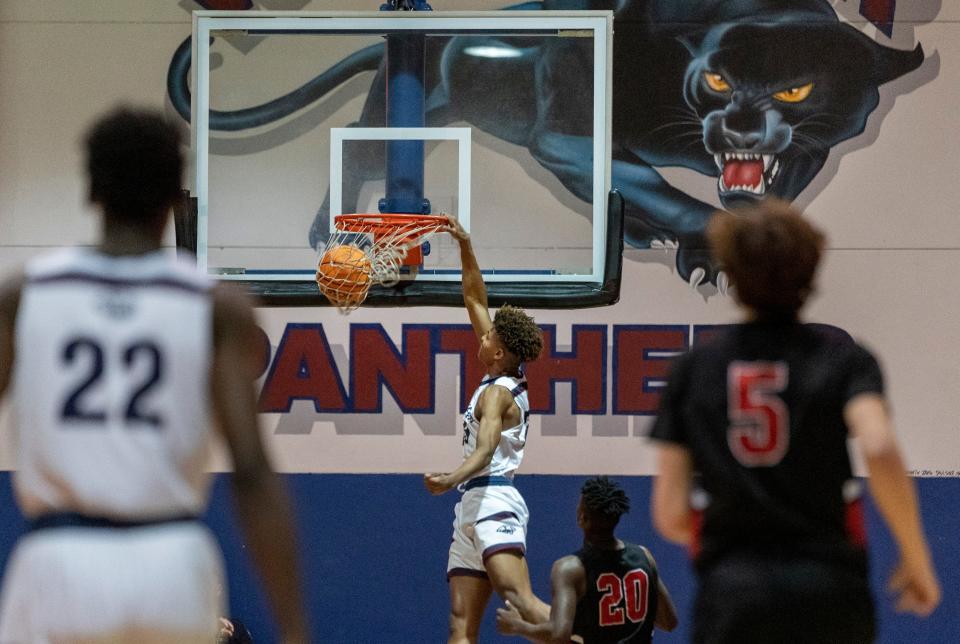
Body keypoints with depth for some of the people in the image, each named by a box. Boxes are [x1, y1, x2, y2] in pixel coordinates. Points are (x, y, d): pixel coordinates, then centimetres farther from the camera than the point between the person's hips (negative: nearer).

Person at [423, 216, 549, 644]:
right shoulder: (501, 380, 16)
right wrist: (465, 247, 22)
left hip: (495, 501, -10)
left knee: (519, 600, -26)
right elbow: (475, 300, 23)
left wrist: (450, 480, -43)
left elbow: (485, 450, -26)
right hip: (472, 507, 10)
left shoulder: (498, 393, -9)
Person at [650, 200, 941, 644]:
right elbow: (880, 452, -17)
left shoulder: (692, 370, 7)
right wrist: (917, 559, -6)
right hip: (830, 596, 0)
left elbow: (670, 513, 5)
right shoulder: (842, 358, 2)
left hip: (730, 595, 0)